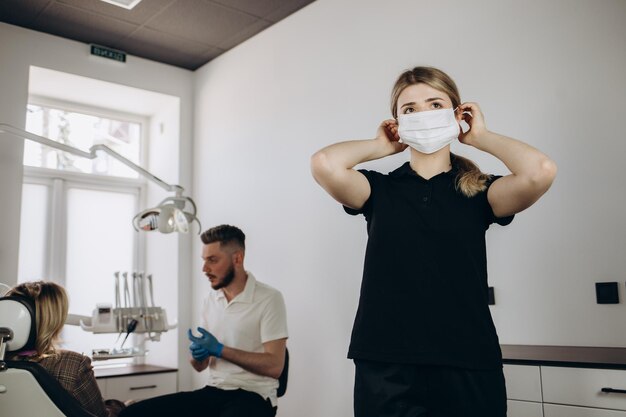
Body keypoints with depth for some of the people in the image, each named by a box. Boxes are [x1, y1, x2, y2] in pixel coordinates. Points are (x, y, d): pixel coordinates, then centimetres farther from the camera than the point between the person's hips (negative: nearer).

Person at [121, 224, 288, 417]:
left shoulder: (269, 299, -9)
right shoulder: (210, 299, 11)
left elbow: (274, 366, -15)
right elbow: (200, 366, 15)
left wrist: (219, 349, -14)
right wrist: (197, 355, -9)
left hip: (253, 395, -6)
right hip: (212, 392, 6)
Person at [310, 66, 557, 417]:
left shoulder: (477, 191, 3)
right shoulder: (380, 190, 4)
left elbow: (540, 170, -16)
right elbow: (324, 164, -15)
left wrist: (481, 137, 0)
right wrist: (380, 147, 3)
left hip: (469, 367, 0)